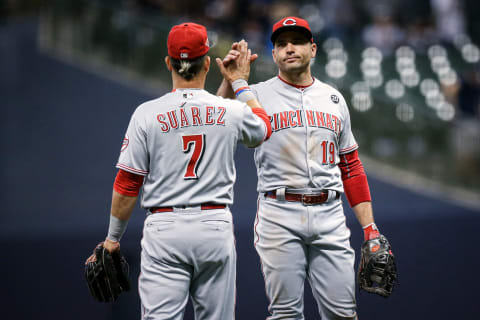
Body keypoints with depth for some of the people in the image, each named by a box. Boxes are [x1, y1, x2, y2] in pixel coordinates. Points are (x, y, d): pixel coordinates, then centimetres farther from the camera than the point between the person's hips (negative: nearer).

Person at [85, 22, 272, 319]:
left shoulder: (147, 114, -4)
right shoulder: (230, 111, 1)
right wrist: (240, 83, 34)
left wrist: (113, 238, 7)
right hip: (216, 227, 2)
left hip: (165, 229, -2)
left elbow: (127, 185, -3)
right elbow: (264, 127, 26)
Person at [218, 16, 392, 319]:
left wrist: (370, 227, 9)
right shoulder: (258, 95, 3)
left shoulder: (334, 99, 15)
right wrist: (230, 81, -28)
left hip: (329, 215, 3)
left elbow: (351, 168, 17)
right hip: (279, 215, -3)